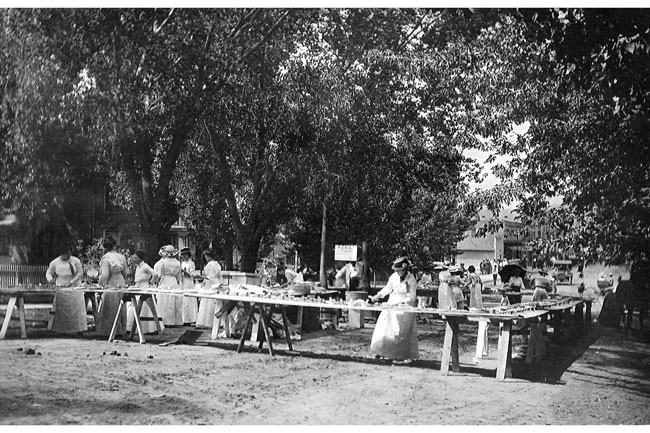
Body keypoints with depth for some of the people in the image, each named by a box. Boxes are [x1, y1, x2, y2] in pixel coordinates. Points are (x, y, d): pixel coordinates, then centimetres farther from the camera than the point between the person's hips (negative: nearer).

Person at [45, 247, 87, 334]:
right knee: (62, 310, -4)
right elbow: (48, 273, 9)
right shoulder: (55, 263, 4)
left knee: (77, 309, -6)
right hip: (61, 289, 1)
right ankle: (63, 330, -2)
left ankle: (79, 329, -5)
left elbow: (80, 273, -2)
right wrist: (50, 279, -14)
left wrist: (72, 281, -16)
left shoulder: (75, 261, 1)